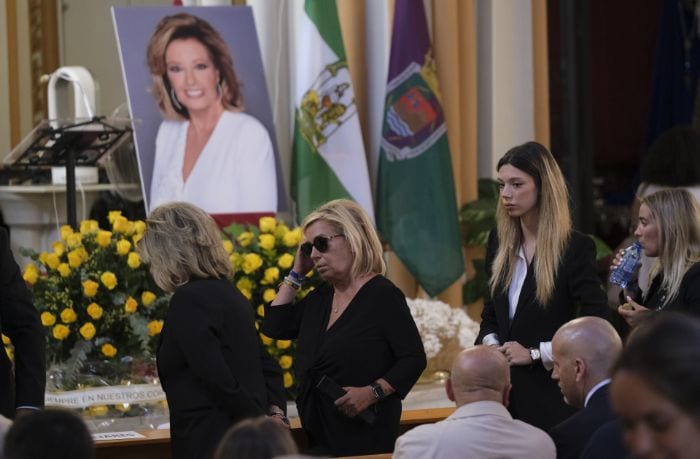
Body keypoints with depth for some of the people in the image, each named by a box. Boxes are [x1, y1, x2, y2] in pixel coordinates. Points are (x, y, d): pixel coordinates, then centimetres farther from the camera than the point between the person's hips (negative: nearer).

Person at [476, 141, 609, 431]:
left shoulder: (575, 247, -9)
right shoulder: (500, 241, 10)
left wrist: (534, 353, -13)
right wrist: (490, 345, -2)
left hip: (551, 393, -5)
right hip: (503, 390, 5)